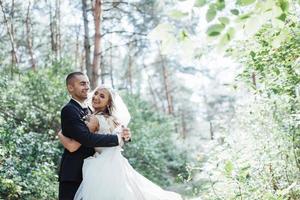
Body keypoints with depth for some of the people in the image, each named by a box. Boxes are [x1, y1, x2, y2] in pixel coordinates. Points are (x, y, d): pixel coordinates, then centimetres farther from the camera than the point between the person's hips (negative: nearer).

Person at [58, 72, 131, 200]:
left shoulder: (88, 110, 15)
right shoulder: (69, 110, -13)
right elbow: (87, 138, -25)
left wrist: (122, 135, -8)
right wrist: (118, 138, -19)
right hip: (73, 175, -8)